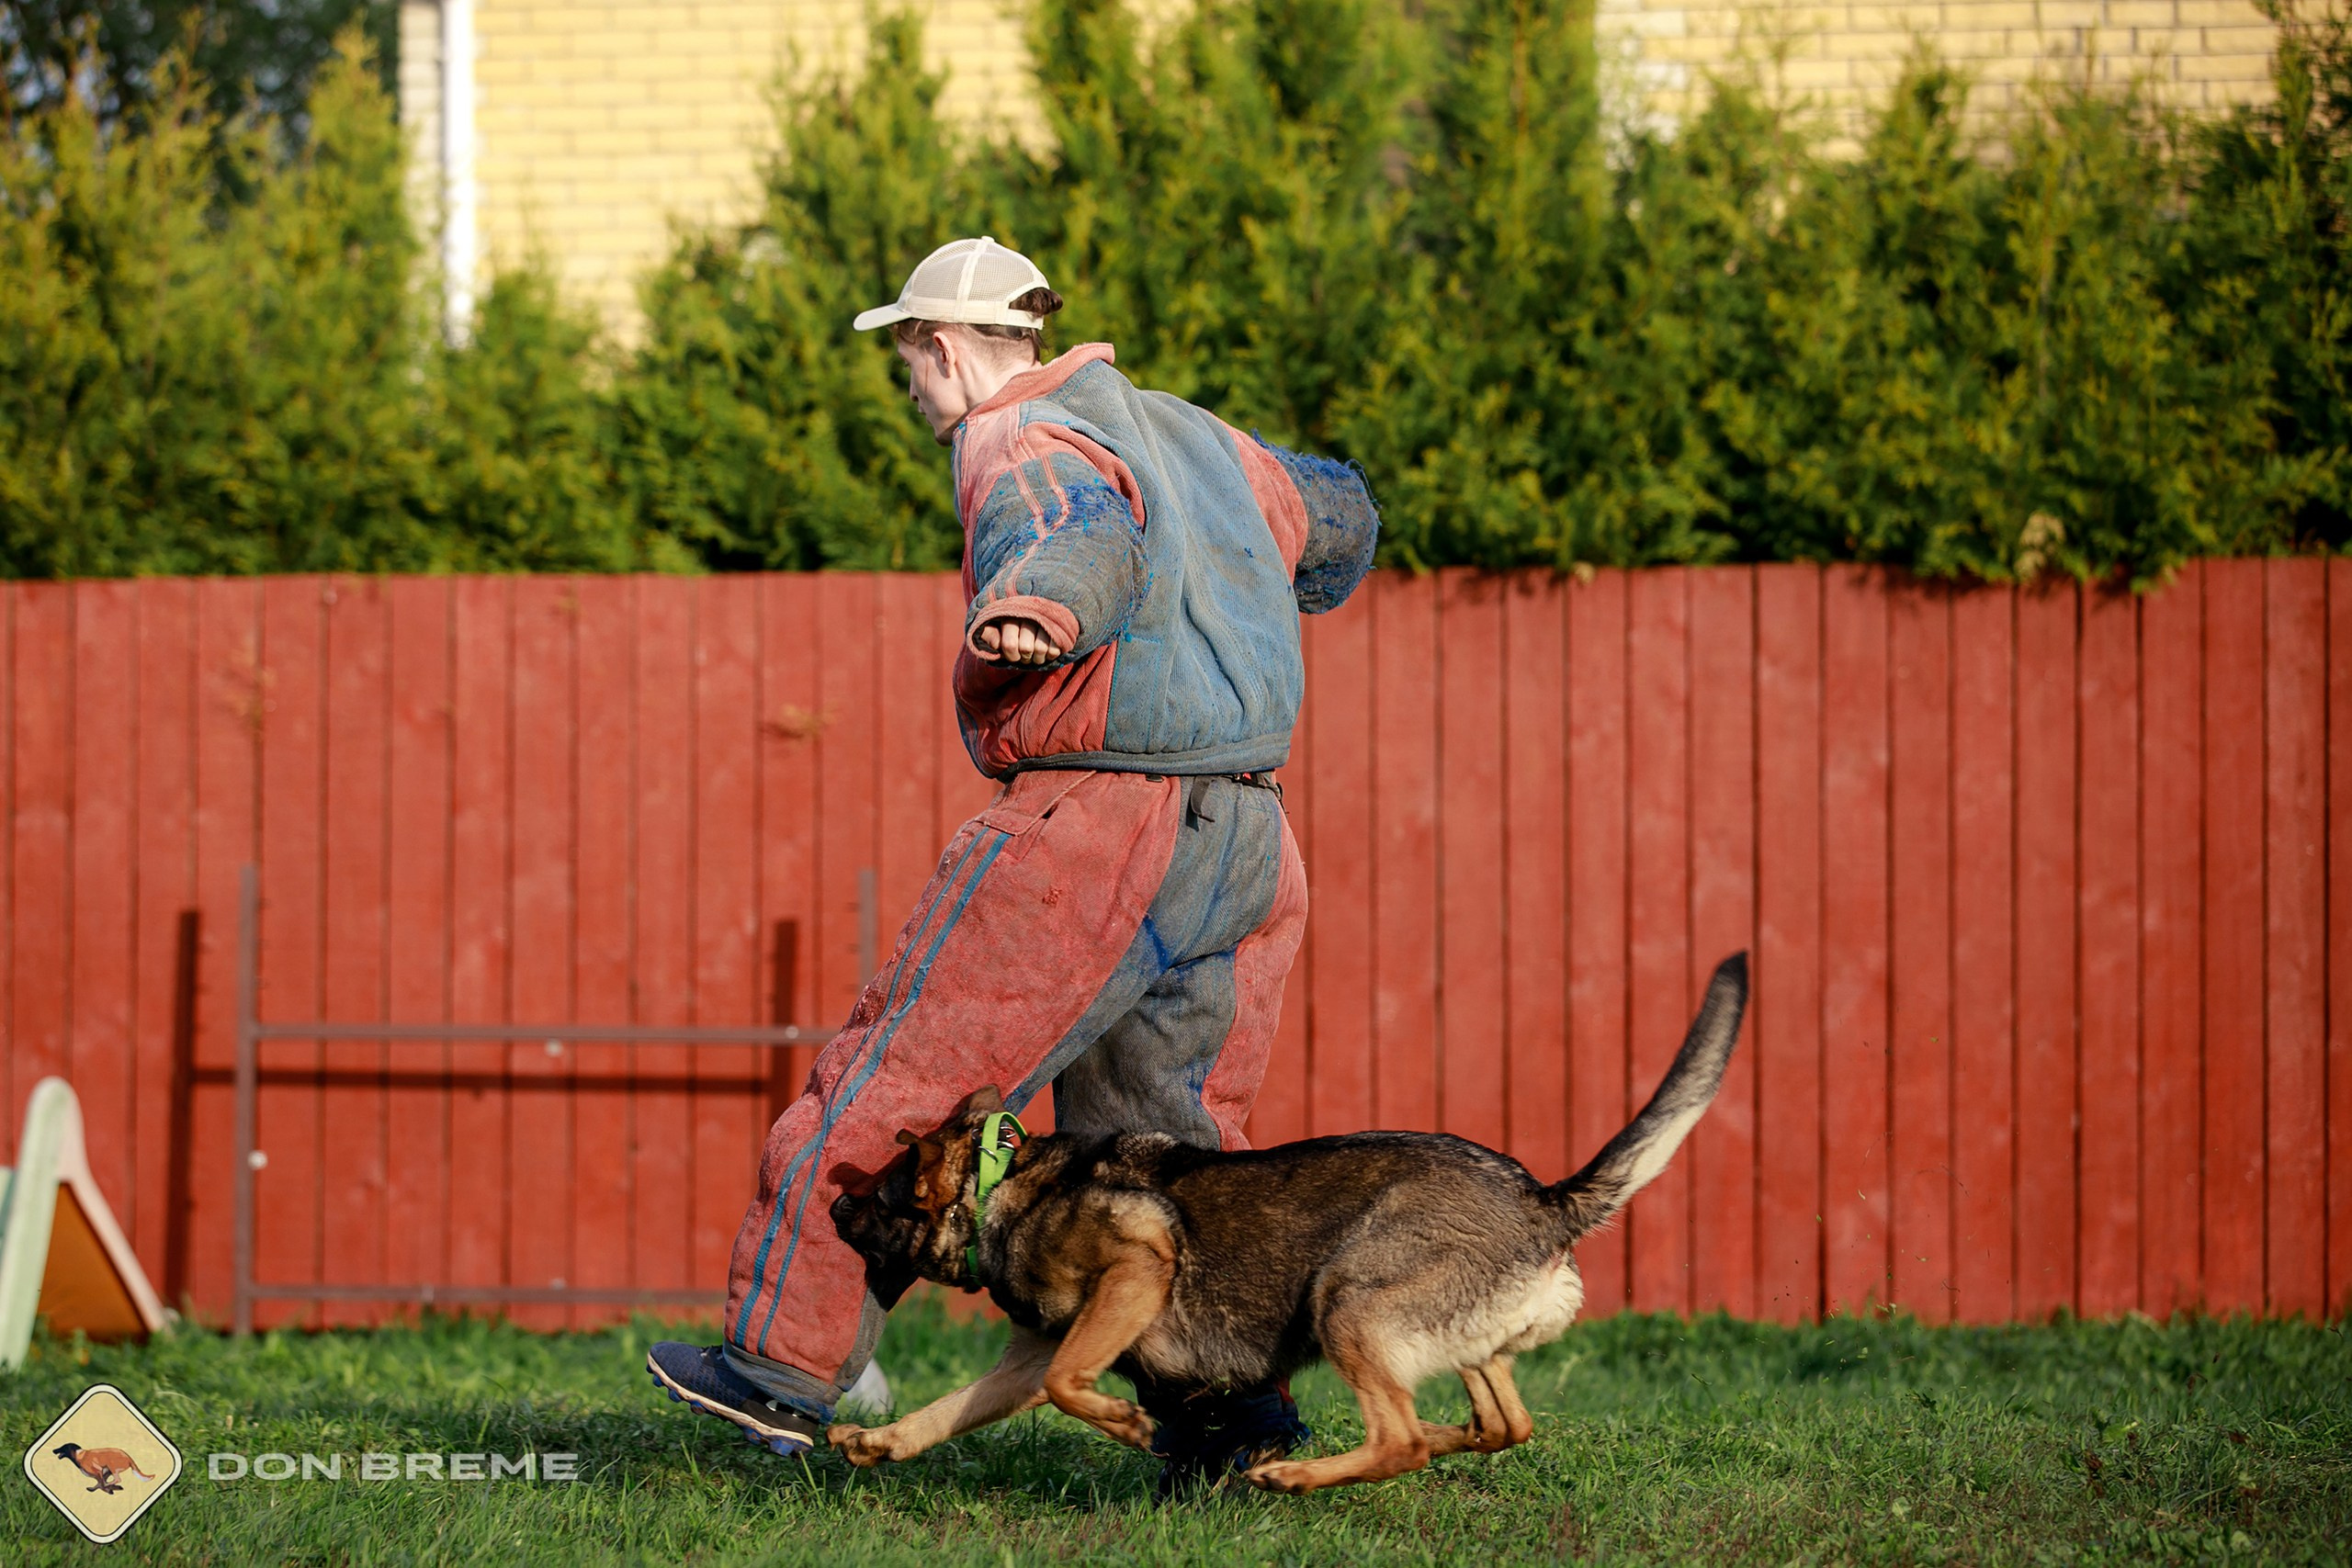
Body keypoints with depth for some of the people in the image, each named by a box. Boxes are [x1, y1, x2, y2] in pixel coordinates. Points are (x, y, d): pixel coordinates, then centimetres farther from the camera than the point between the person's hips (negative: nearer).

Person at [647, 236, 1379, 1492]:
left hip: (1091, 824, -8)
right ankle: (1226, 1413, -4)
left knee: (896, 1085, 2)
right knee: (1156, 1138, 10)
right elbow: (1333, 512, 38)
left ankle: (785, 1364, 7)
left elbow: (1085, 539, -31)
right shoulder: (1187, 434, 20)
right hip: (1240, 841, 8)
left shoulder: (1028, 444, -7)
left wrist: (1037, 609, -54)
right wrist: (1272, 600, 60)